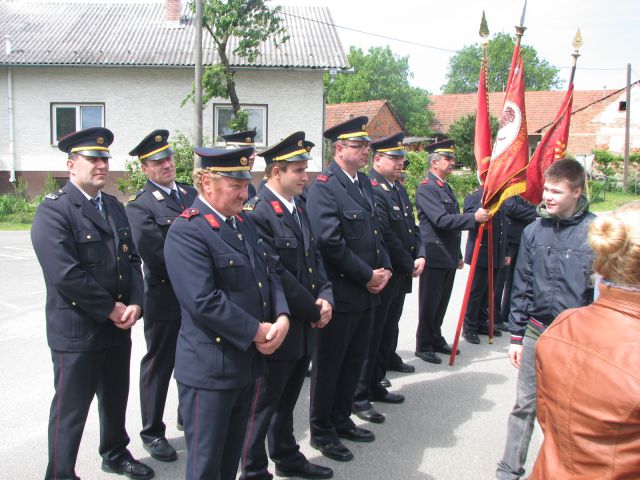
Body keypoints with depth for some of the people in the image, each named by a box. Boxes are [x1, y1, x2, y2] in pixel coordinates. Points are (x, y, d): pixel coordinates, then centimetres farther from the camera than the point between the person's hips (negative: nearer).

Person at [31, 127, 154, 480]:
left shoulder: (114, 207, 11)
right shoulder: (53, 210, -14)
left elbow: (132, 260, 9)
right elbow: (65, 275, -23)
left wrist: (134, 304, -6)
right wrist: (110, 309, -16)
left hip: (118, 327, 7)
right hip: (77, 331, -7)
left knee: (116, 399, 22)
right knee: (71, 410, 6)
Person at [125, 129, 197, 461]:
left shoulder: (191, 194, 10)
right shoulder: (139, 206, -12)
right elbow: (157, 257, -20)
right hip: (166, 301, -6)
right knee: (159, 366, 9)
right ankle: (152, 432, 25)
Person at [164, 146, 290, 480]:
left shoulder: (243, 223, 11)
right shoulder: (186, 232, -17)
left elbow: (269, 276, 11)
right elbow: (203, 301, -25)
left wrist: (282, 318, -8)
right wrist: (257, 331, -17)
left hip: (248, 361, 8)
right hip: (210, 369, -8)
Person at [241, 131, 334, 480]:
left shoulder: (299, 207, 10)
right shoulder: (256, 212, -19)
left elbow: (314, 257, 12)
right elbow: (275, 275, -22)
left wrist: (325, 297, -4)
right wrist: (314, 311, -14)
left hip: (303, 327, 8)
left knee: (287, 400, 23)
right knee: (263, 404, 8)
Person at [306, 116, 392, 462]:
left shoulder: (364, 182, 11)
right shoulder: (323, 187, -16)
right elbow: (330, 243, -23)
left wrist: (385, 268, 2)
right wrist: (368, 275, -16)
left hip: (367, 291, 8)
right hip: (339, 294, -8)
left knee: (354, 362, 19)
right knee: (328, 365, 7)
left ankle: (341, 420, 36)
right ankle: (321, 431, 24)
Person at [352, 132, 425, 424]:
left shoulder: (398, 189, 14)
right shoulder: (371, 190, -18)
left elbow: (411, 227, 16)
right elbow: (384, 235, -23)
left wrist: (420, 256, -1)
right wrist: (409, 265, -13)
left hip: (400, 277, 9)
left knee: (388, 336, 18)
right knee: (371, 337, 0)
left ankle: (375, 386, 32)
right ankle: (359, 397, 11)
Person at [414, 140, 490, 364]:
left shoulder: (446, 188, 17)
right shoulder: (426, 188, -13)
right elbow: (441, 220, -24)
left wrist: (458, 254, 22)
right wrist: (474, 217, -27)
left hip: (449, 256, 9)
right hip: (434, 256, -9)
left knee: (442, 302, 16)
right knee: (429, 303, 1)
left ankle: (436, 339, 28)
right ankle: (424, 346, 11)